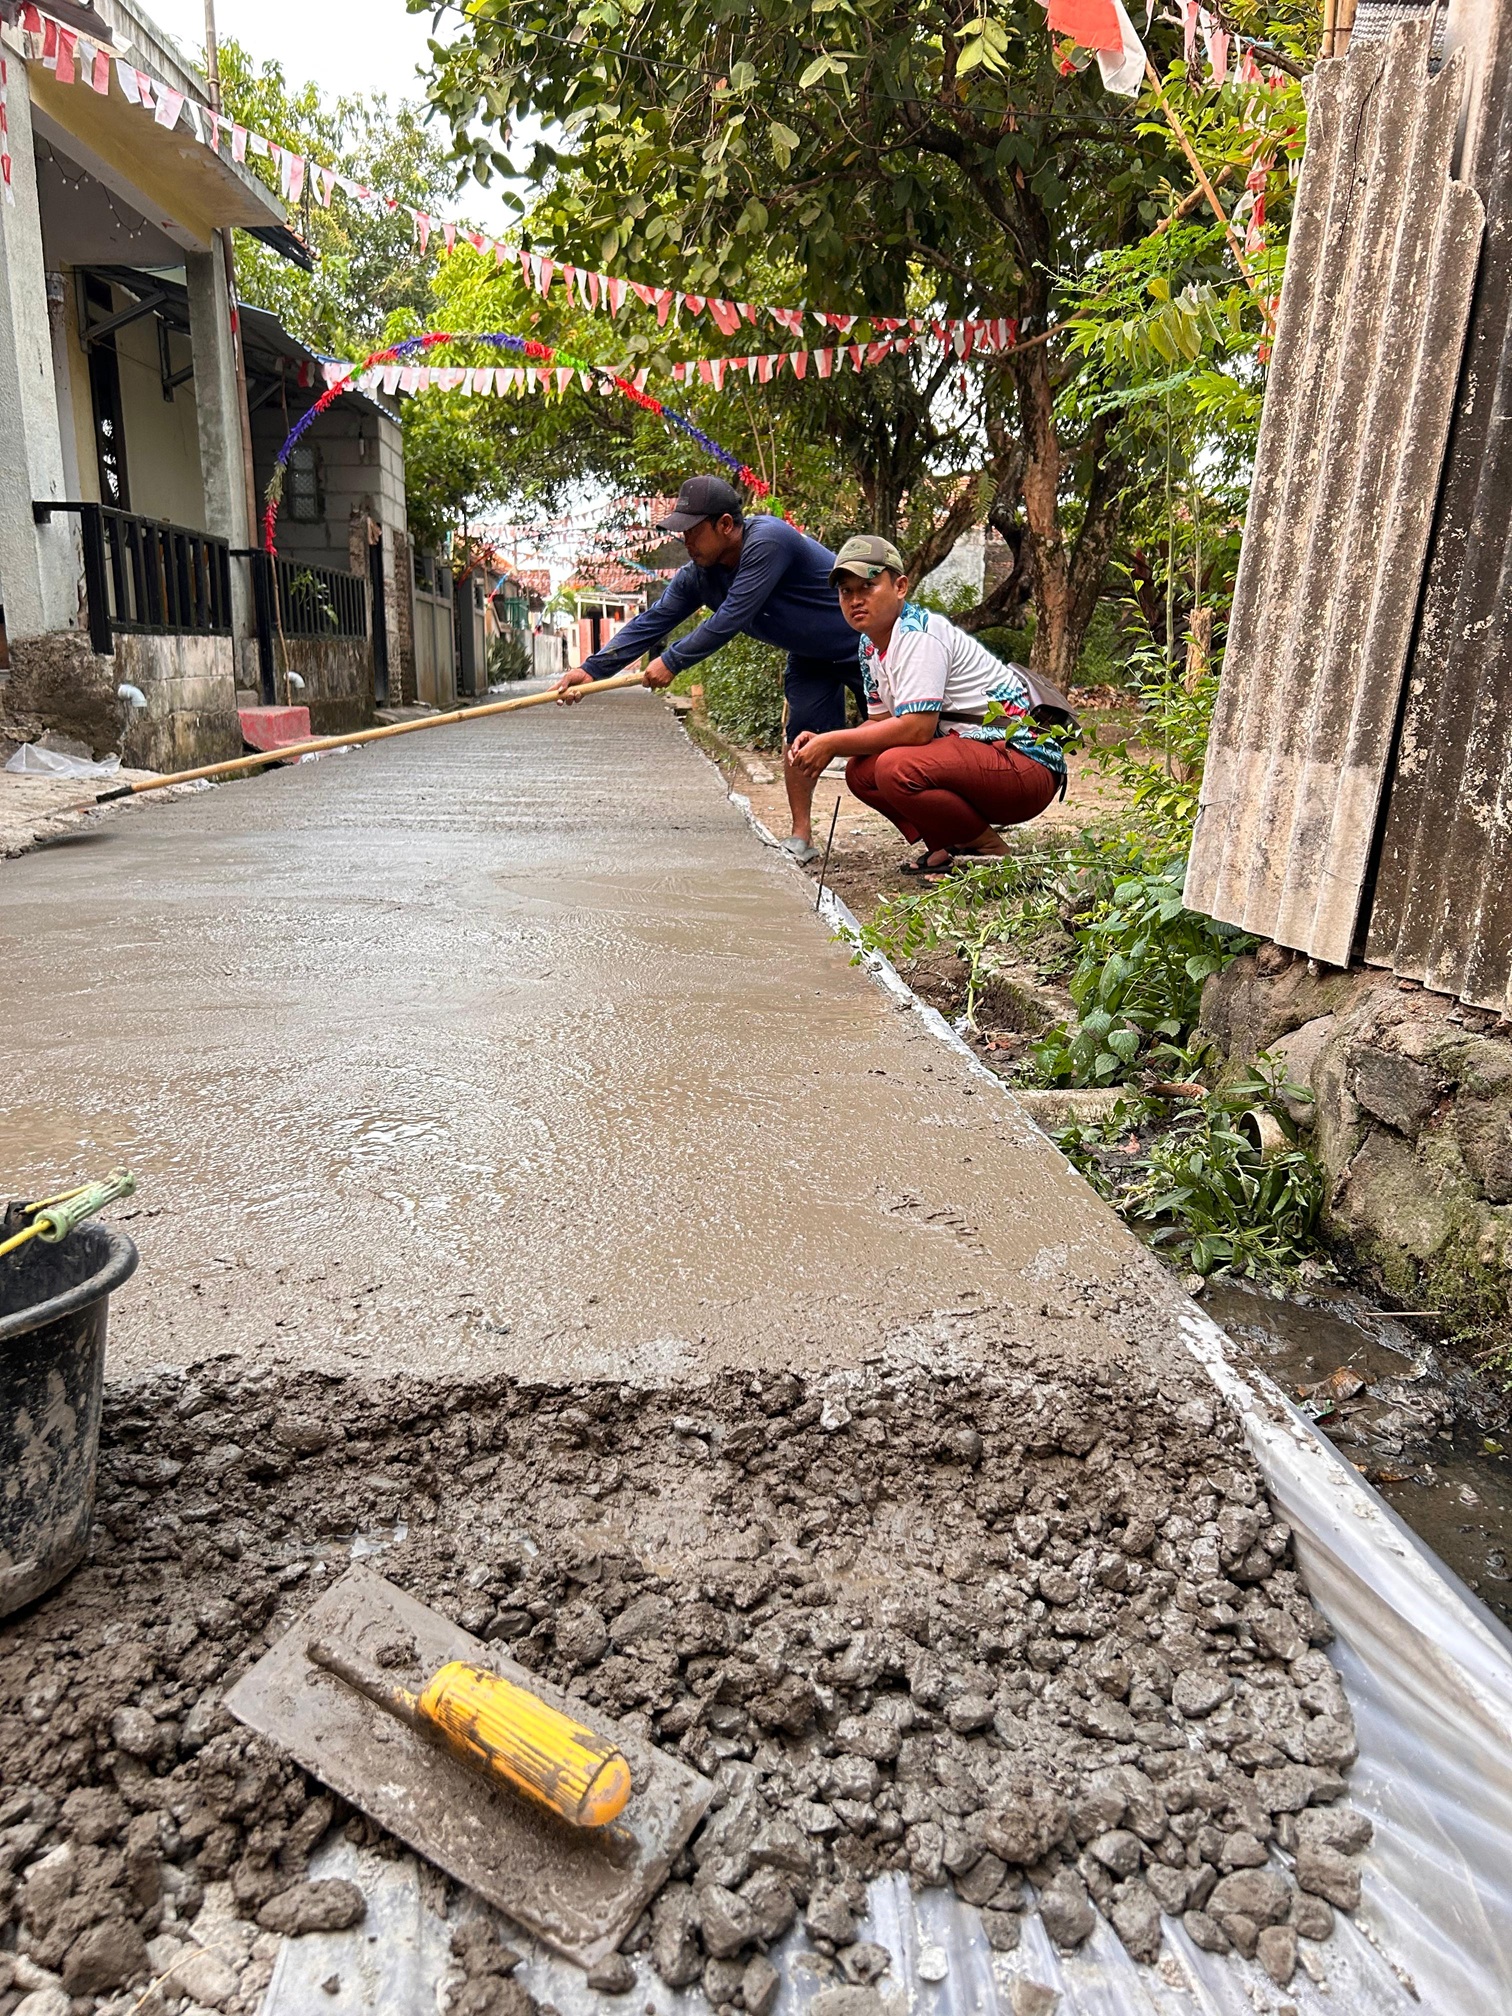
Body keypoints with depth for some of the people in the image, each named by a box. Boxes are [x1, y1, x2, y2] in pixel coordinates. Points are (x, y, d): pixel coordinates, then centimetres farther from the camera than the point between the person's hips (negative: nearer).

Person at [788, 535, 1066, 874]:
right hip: (974, 754, 10)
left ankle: (990, 852, -9)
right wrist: (822, 744, -5)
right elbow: (881, 722, 13)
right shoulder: (870, 645, 12)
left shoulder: (918, 634, -17)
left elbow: (916, 728, -26)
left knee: (897, 768, -30)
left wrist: (832, 743, -18)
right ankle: (950, 845, 6)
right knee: (860, 770, 2)